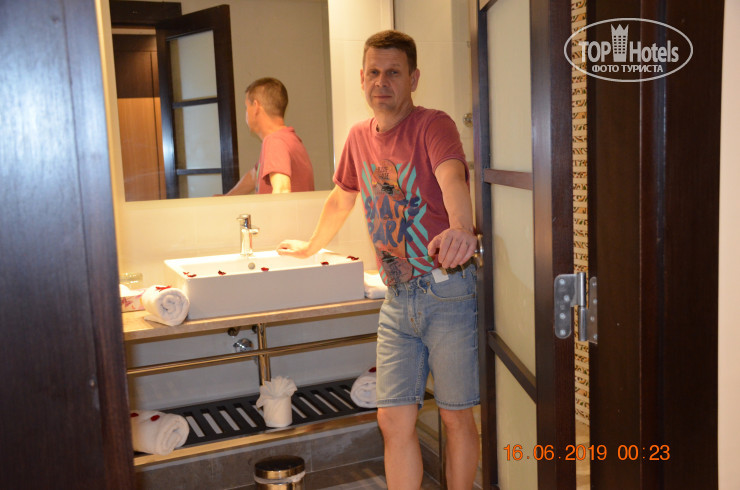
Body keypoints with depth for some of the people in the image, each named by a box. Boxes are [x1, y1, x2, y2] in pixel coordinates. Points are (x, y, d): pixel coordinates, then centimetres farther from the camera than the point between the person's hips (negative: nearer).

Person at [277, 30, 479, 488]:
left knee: (457, 416, 6)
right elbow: (341, 198, 26)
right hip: (398, 300, 5)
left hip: (448, 292, -5)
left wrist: (461, 229, -52)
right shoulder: (360, 137, 10)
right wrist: (311, 247, 37)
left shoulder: (433, 125, -10)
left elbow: (453, 179, -31)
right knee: (394, 419, 5)